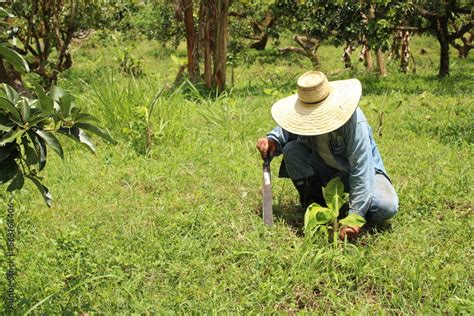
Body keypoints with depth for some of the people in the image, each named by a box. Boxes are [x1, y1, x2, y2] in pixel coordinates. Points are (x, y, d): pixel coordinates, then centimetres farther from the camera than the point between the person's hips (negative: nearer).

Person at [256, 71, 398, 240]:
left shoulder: (353, 122, -34)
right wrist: (272, 141, -26)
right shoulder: (302, 116, -18)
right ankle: (314, 204, -5)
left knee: (386, 207, -32)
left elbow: (361, 172, -34)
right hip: (326, 168, 4)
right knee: (291, 150, -21)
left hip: (364, 169, -4)